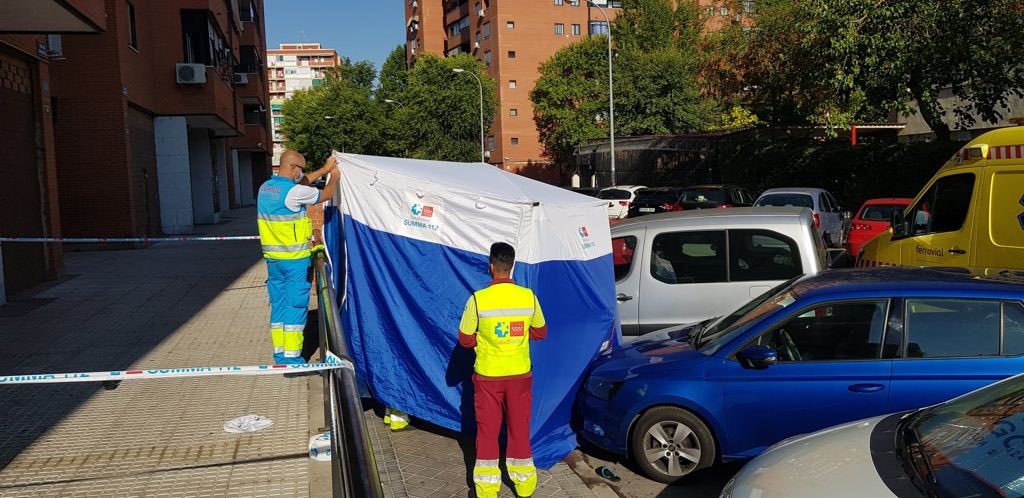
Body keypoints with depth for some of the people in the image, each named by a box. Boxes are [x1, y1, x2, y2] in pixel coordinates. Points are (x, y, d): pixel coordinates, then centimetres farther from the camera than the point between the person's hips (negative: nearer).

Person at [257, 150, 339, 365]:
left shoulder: (265, 188, 8)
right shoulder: (295, 192, -17)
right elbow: (326, 195, -1)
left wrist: (324, 170, 26)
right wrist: (334, 178, 18)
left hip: (273, 258, 8)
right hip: (295, 260, -8)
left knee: (278, 304, 13)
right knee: (296, 306, -1)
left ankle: (279, 353, 19)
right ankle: (292, 356, 2)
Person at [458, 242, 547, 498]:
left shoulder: (478, 299, -16)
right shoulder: (528, 296, -8)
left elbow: (465, 339, -7)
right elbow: (540, 332, 6)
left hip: (488, 376, -2)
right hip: (520, 375, 2)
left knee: (488, 431, 11)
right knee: (520, 429, 15)